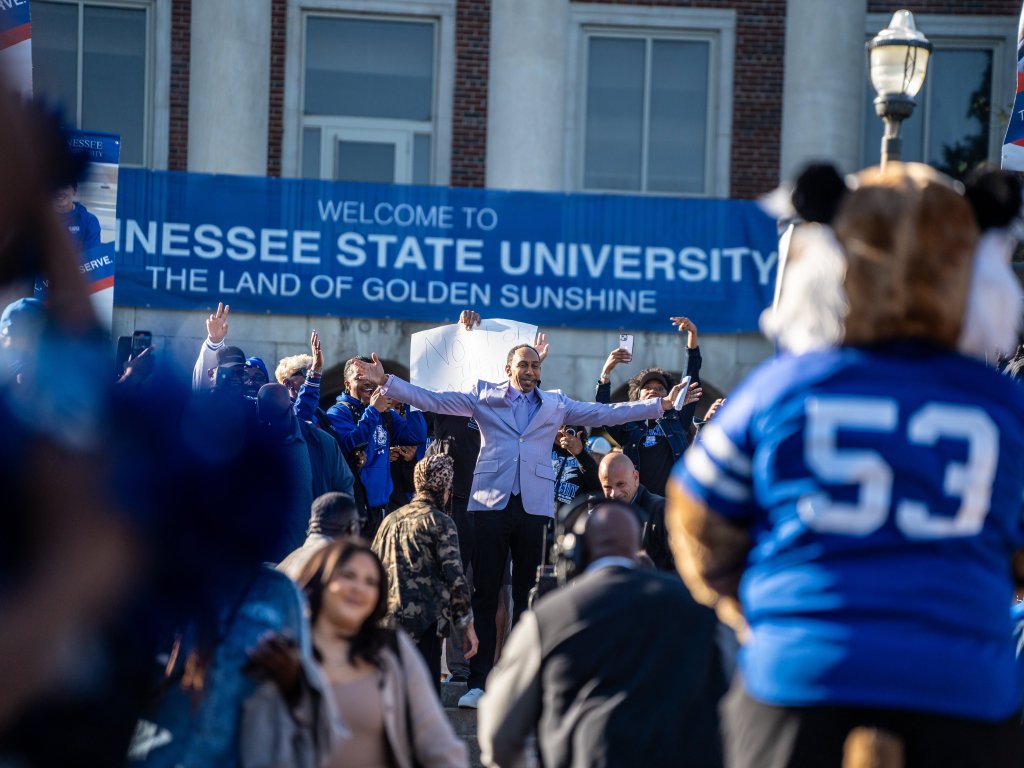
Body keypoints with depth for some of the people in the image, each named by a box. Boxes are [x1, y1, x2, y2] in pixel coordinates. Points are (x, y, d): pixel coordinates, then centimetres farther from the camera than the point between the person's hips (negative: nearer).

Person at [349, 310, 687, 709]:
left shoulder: (555, 403, 15)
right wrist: (386, 383, -6)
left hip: (534, 506, 2)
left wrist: (660, 405, 8)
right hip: (491, 501, -2)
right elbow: (432, 400, 4)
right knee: (484, 593, -3)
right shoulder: (483, 396, 10)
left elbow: (604, 413, 14)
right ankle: (478, 681, -2)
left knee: (528, 595, 4)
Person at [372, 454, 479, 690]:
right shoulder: (440, 522, -3)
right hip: (424, 621, -6)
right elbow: (454, 577, -9)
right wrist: (468, 625, -3)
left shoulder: (391, 520, 16)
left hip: (387, 620, 6)